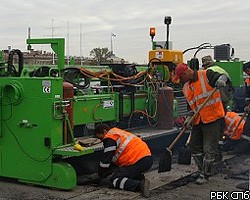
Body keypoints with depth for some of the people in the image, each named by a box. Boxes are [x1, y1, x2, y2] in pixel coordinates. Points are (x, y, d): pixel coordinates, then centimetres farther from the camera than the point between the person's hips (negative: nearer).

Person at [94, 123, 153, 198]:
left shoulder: (110, 138, -3)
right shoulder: (119, 133, 27)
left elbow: (106, 160, -4)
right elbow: (115, 158, 34)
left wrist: (101, 175, 11)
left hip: (139, 162, -10)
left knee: (113, 179, -7)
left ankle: (140, 185, -23)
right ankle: (141, 179, 8)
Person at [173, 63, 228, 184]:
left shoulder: (206, 75, -8)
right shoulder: (186, 88, 13)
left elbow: (222, 77, -20)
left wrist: (221, 80, -43)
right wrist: (189, 118, 0)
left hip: (213, 118, -8)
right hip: (198, 121, 8)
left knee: (209, 149, -3)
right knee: (194, 146, 11)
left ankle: (205, 175, 9)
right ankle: (203, 170, 26)